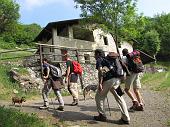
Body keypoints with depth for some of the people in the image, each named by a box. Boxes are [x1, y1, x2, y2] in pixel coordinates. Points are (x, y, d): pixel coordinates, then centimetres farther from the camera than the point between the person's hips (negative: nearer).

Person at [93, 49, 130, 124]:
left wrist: (100, 83, -19)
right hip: (117, 80, 7)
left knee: (99, 97, 12)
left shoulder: (99, 60, 5)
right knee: (119, 98, 9)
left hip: (108, 80, -7)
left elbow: (100, 71, -12)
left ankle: (102, 116, 17)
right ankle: (126, 118, 8)